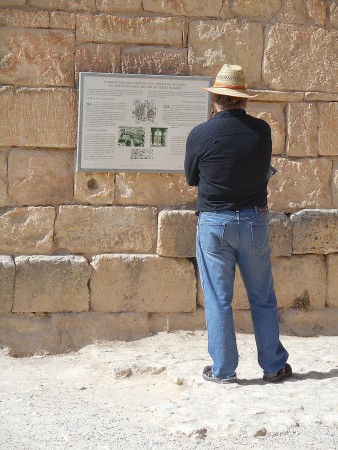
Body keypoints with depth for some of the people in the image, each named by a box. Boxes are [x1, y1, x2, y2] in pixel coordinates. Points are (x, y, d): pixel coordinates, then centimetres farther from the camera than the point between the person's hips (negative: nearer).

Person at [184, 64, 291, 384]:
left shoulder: (199, 135, -10)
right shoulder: (262, 130, -5)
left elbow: (192, 178, 4)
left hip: (214, 223, -2)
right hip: (255, 220, 2)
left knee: (218, 300, 7)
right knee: (263, 299, 12)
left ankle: (223, 370, 12)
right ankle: (274, 366, 19)